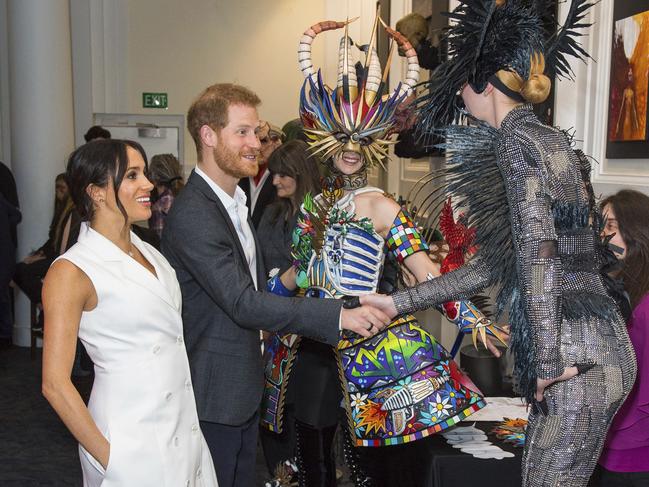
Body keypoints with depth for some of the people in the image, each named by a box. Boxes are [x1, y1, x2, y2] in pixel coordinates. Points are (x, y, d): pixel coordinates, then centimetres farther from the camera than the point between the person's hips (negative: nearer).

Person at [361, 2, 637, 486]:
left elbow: (538, 249, -20)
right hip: (601, 349, 9)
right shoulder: (552, 141, 20)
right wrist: (398, 302, 20)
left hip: (577, 357, -9)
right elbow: (493, 265, 20)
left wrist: (547, 361, -18)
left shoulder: (517, 138, -8)